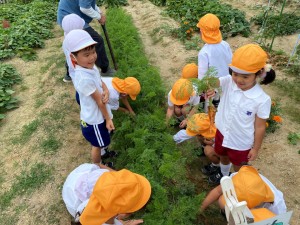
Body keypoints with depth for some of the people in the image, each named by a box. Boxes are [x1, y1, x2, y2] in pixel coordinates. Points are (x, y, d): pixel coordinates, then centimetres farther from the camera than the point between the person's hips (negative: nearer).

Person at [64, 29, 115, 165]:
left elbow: (102, 83, 2)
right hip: (94, 119, -7)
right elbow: (99, 101, -25)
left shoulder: (90, 66, -8)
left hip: (99, 115, 8)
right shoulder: (84, 78, -35)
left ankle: (103, 152, 61)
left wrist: (106, 92, -21)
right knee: (98, 145, 18)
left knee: (100, 142, 32)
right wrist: (108, 119, -14)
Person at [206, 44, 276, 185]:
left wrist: (256, 148, -4)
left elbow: (260, 127, -15)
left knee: (238, 166, 24)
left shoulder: (262, 100, -26)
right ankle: (224, 175, 64)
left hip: (241, 142, -4)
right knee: (223, 156, 32)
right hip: (222, 132, 4)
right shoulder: (229, 82, -20)